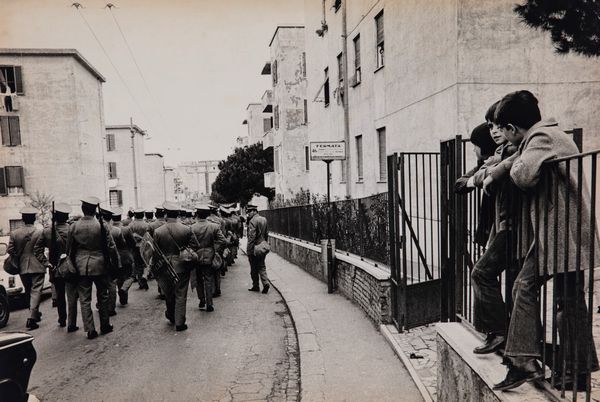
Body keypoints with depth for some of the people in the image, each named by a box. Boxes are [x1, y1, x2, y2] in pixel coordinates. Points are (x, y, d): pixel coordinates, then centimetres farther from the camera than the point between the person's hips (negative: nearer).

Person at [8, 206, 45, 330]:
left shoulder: (14, 233, -2)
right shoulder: (40, 233, -11)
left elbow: (10, 250, -1)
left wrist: (18, 260, 14)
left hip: (22, 268, 4)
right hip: (37, 267, -4)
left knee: (28, 292, 19)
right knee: (36, 291, 0)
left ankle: (35, 314, 33)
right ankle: (32, 317, -11)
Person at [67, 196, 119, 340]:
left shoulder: (73, 226, -2)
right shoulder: (102, 226, -9)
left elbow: (69, 248, 7)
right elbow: (111, 247, -6)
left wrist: (72, 264, 19)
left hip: (81, 267, 1)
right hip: (99, 265, -1)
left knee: (85, 299, 7)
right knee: (102, 296, 13)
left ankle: (90, 330, 7)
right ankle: (105, 326, 21)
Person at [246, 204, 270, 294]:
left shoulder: (252, 221, -17)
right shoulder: (264, 219, 7)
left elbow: (251, 237, -20)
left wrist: (248, 250, -16)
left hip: (254, 248, -7)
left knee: (254, 269, 6)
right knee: (262, 266, 13)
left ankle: (255, 286, 15)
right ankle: (265, 282, -1)